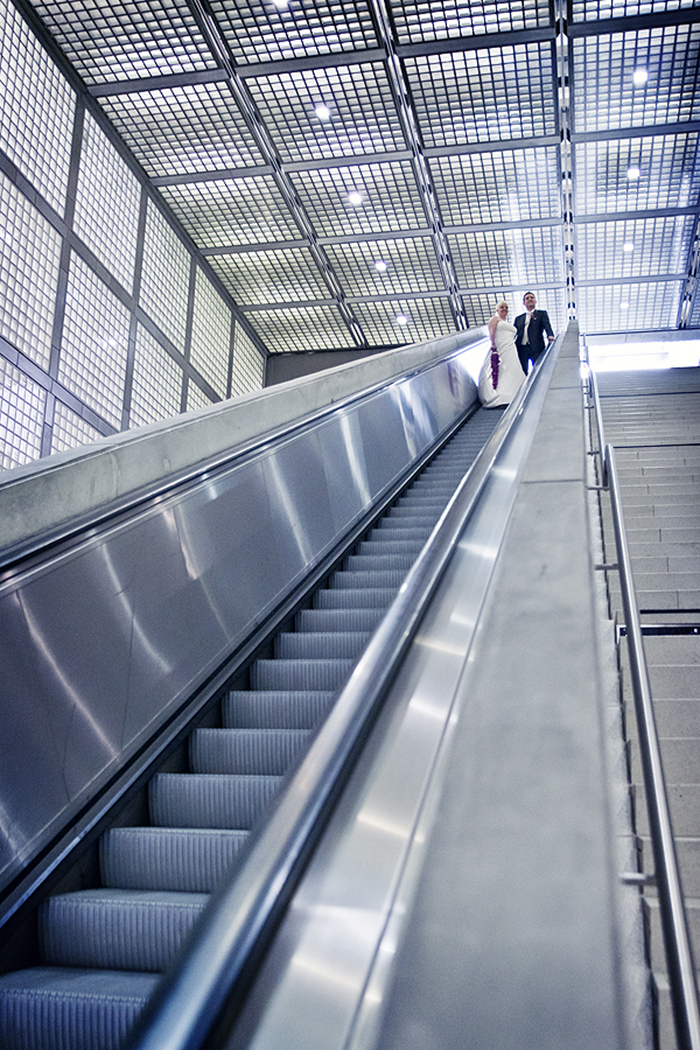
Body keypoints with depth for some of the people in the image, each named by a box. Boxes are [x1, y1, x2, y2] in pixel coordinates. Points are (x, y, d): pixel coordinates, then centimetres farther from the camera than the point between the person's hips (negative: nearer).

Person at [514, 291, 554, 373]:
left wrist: (550, 336, -25)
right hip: (521, 348, 3)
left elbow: (547, 326, -4)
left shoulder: (542, 314, 12)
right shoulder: (519, 318, 22)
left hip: (536, 348, -3)